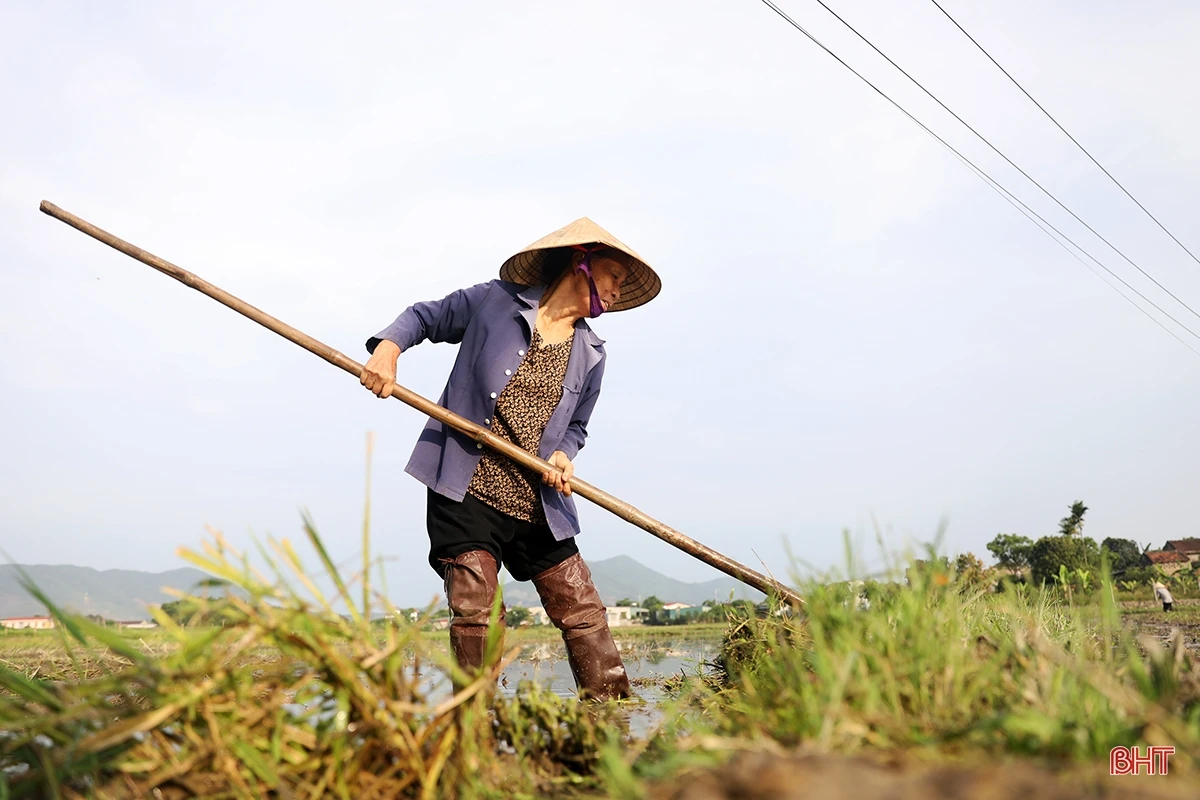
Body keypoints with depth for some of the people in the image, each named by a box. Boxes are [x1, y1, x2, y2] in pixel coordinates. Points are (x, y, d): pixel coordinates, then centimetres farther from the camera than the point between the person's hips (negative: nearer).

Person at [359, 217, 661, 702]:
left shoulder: (590, 355, 10)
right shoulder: (494, 301, -2)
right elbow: (424, 317, 9)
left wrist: (563, 455, -2)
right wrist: (387, 348, -10)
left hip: (538, 505, 5)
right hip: (467, 494, -4)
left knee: (583, 612, 5)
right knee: (475, 613, -9)